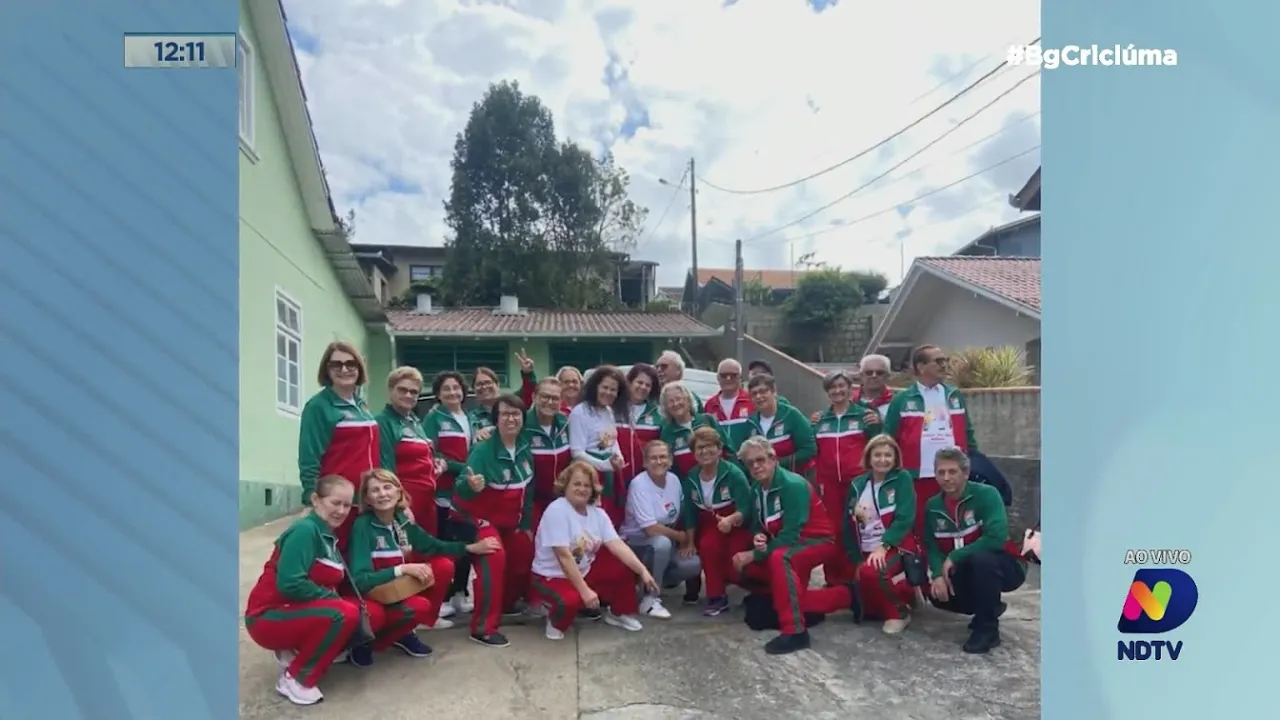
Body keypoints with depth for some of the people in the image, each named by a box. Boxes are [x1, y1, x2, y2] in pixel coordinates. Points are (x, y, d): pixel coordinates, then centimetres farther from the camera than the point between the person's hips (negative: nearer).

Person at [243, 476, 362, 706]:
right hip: (269, 618, -9)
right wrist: (334, 598, -20)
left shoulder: (329, 534, 9)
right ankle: (294, 678, -9)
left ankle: (294, 652, 8)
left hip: (296, 610, 9)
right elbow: (290, 584, -28)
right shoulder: (305, 530, -18)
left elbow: (328, 583, 8)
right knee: (345, 614, -29)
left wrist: (335, 599, -11)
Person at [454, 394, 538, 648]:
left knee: (525, 554, 11)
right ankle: (483, 627, -15)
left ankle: (507, 602, 38)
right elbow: (462, 492, -30)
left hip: (510, 519, 7)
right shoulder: (483, 450, -26)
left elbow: (528, 489, 5)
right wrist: (471, 486, -53)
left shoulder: (525, 448, -6)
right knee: (494, 559, -24)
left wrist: (526, 523, 8)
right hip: (480, 517, -7)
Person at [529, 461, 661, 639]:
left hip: (584, 571, 7)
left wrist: (642, 571, -23)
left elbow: (617, 545, -11)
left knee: (625, 568, -9)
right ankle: (556, 622, -1)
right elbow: (564, 556, -28)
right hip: (552, 576, -7)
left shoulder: (597, 513, -2)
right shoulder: (556, 510, -23)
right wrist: (585, 590, -30)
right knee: (571, 600, -37)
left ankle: (619, 612, 16)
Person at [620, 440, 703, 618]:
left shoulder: (674, 480, -3)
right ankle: (650, 599, -18)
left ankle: (656, 581, 9)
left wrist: (689, 541, -4)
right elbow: (651, 529, -25)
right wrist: (681, 537, -13)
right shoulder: (639, 484, -22)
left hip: (666, 543, 6)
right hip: (637, 543, -6)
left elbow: (686, 515, 9)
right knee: (663, 543, -37)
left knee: (694, 564, -18)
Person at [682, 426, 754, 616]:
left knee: (734, 566, -22)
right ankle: (716, 597, -12)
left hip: (737, 526, -3)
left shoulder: (733, 474, -20)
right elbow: (690, 512, 3)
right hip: (709, 525, 3)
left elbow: (746, 508, -25)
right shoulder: (691, 477, -4)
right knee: (707, 546, -31)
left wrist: (731, 519, -44)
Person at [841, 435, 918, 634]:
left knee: (869, 572, -34)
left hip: (896, 548, -6)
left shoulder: (902, 479, -6)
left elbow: (904, 519, -16)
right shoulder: (858, 485, 6)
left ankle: (898, 611, -6)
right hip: (866, 552, 6)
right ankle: (902, 593, 24)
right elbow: (848, 525, 8)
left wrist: (883, 546, -25)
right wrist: (855, 560, 2)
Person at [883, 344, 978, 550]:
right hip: (918, 478, -3)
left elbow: (968, 433, 15)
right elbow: (889, 439, 0)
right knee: (921, 531, 4)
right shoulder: (902, 400, 0)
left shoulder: (955, 396, 12)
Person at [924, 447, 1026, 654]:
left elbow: (996, 538, -32)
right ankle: (989, 608, 15)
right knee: (937, 593, -15)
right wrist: (938, 574, -24)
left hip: (1006, 566, -6)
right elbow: (932, 546, -4)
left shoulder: (986, 494, -21)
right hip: (970, 569, 6)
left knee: (981, 558, -37)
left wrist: (954, 557, -26)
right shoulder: (933, 506, -3)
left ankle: (988, 629, -17)